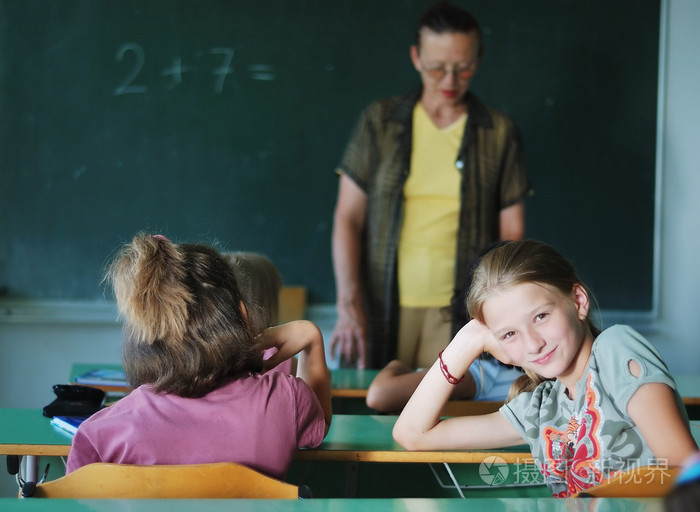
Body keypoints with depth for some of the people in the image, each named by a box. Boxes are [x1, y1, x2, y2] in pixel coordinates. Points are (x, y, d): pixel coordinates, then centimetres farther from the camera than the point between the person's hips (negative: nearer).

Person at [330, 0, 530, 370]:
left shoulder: (499, 134, 8)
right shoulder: (379, 122, 7)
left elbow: (511, 232, 7)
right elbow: (348, 218, 4)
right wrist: (348, 305, -7)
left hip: (460, 312, 0)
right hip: (383, 309, 0)